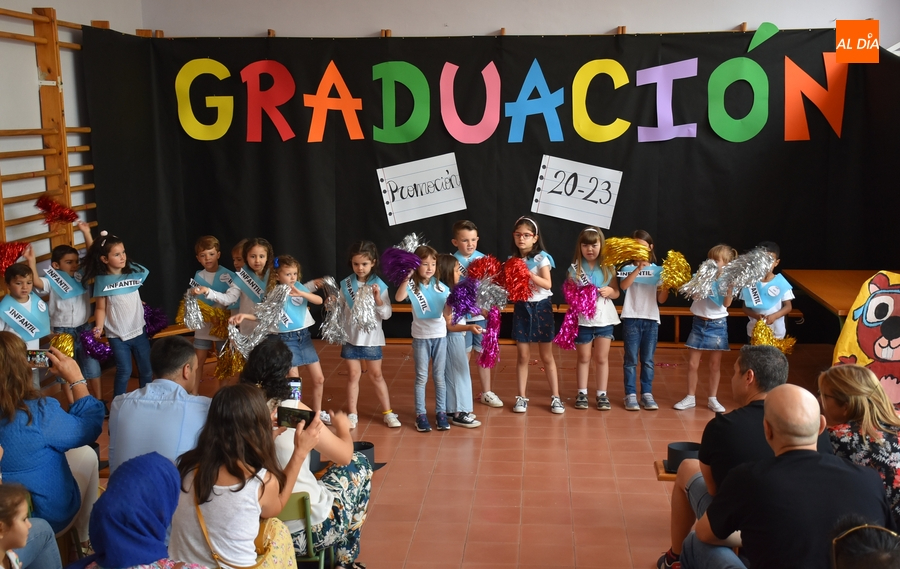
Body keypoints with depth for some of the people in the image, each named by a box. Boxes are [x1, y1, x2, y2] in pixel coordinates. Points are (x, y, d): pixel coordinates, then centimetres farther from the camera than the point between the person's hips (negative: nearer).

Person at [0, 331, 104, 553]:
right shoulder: (38, 412, -32)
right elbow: (88, 430, -14)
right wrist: (76, 379, -9)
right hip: (50, 517, -5)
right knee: (87, 454, 21)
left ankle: (85, 534, 41)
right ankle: (86, 535, 36)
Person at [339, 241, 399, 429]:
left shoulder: (379, 286, -7)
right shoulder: (346, 285, -2)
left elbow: (386, 314, -7)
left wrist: (378, 298, -21)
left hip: (372, 338, -1)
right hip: (351, 337, 1)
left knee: (376, 375, 9)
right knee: (353, 375, 8)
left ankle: (387, 412, 19)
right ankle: (352, 414, 18)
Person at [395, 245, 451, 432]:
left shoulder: (441, 286, 1)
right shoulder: (412, 285, -9)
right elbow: (399, 298, -28)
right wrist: (407, 277, -33)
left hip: (440, 335, 2)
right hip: (420, 337, -2)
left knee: (439, 376, 10)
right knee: (421, 377, 7)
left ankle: (441, 412, 20)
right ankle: (420, 414, 16)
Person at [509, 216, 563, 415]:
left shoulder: (541, 258, -9)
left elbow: (547, 284, -21)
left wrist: (529, 274, -33)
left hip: (541, 308, -3)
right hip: (521, 308, 3)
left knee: (547, 356, 5)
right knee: (522, 356, 6)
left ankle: (555, 397, 14)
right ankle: (521, 397, 14)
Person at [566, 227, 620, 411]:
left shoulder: (608, 268, 1)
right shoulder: (575, 268, -3)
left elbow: (617, 293, 6)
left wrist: (610, 291, -14)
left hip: (604, 319, 1)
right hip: (582, 319, -1)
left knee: (602, 358, 7)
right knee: (583, 358, 9)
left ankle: (602, 394, 15)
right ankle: (582, 393, 18)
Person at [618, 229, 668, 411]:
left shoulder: (658, 271, 7)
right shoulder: (627, 269, 1)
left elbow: (661, 299, 7)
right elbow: (623, 286, -20)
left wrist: (666, 286, -11)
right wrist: (638, 269, -28)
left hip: (651, 319, 2)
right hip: (631, 318, -2)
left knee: (648, 360, 6)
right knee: (631, 359, -1)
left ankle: (647, 394, 12)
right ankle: (631, 395, 4)